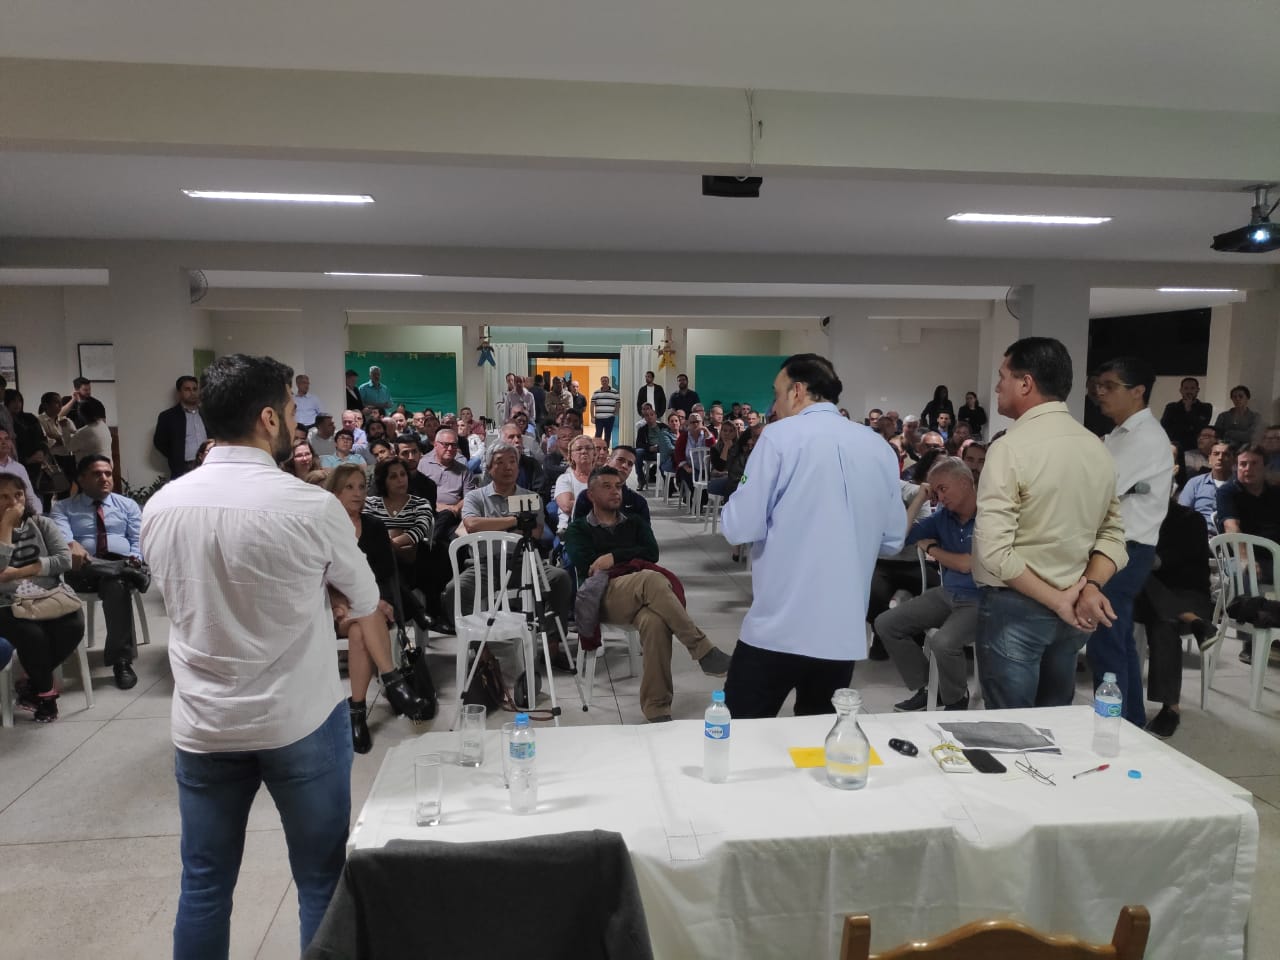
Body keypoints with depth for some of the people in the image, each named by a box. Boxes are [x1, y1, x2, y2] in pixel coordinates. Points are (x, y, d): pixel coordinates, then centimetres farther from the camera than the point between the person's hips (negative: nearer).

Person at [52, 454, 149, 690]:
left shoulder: (127, 505, 21)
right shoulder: (63, 507, 16)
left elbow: (139, 540, 11)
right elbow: (60, 535, -5)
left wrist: (135, 561, -12)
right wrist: (71, 545, -31)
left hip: (121, 563, 1)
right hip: (82, 569, 0)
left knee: (116, 583, -37)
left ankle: (121, 660, -32)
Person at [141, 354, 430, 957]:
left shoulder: (160, 507, -4)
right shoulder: (310, 507, -17)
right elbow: (365, 603, -2)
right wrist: (388, 667, 19)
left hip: (201, 723, 4)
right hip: (301, 719, -3)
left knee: (204, 885, 18)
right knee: (321, 881, 13)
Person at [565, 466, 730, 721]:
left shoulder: (635, 524, 29)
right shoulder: (578, 530, 21)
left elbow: (651, 553, 8)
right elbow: (584, 565, 0)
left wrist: (613, 557, -2)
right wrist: (629, 560, 2)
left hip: (641, 597, 3)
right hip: (602, 597, -2)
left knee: (655, 621, -38)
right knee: (651, 579, -37)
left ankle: (657, 709, -34)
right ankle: (704, 652, -36)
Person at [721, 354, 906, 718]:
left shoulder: (781, 436, -8)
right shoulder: (880, 448, 7)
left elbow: (741, 527, -10)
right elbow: (893, 540, 14)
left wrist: (730, 512, 10)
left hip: (779, 627, -5)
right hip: (845, 630, 6)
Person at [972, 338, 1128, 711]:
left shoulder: (1011, 447, -17)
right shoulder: (1098, 448, 6)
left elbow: (994, 550, -23)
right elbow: (1112, 533, 5)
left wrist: (1057, 600, -14)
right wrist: (1090, 586, -8)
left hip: (1015, 608, -7)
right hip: (1072, 611, 7)